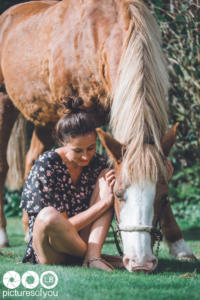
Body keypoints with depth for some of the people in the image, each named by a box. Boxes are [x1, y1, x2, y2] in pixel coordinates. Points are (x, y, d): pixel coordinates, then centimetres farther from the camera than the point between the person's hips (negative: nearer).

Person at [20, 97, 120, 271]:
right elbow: (63, 225, -18)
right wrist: (104, 203, -22)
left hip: (82, 240, 5)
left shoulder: (98, 163, 0)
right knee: (49, 216, -40)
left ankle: (93, 255, -24)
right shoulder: (45, 166, -15)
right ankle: (91, 255, -13)